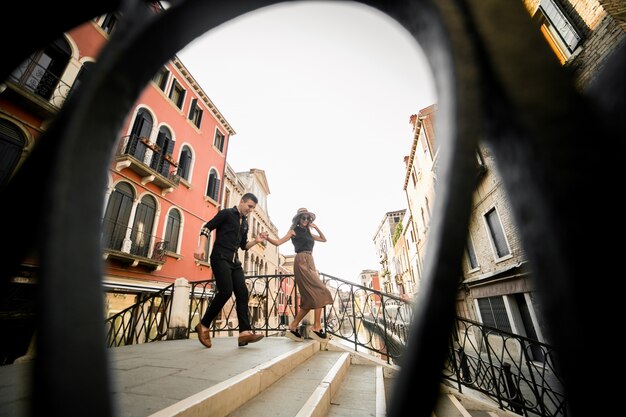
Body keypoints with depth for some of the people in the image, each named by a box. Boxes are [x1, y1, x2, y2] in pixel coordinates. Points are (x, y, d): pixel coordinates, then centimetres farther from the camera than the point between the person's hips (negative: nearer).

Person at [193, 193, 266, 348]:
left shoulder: (245, 223, 20)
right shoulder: (226, 213, 0)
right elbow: (206, 228, -6)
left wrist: (256, 241, 4)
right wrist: (201, 247, -20)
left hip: (235, 261, 7)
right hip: (220, 258, -7)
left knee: (242, 293, -6)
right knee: (226, 291, -18)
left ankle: (245, 332, -9)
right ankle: (204, 325, 2)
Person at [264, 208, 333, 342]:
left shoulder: (309, 233, 21)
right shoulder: (294, 231, 3)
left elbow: (324, 239, 25)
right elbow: (278, 242, -4)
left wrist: (316, 227, 15)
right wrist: (267, 238, -22)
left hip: (310, 263, 8)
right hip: (302, 262, -8)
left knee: (311, 298, 3)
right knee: (320, 292, -15)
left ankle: (293, 327, 7)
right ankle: (317, 328, -14)